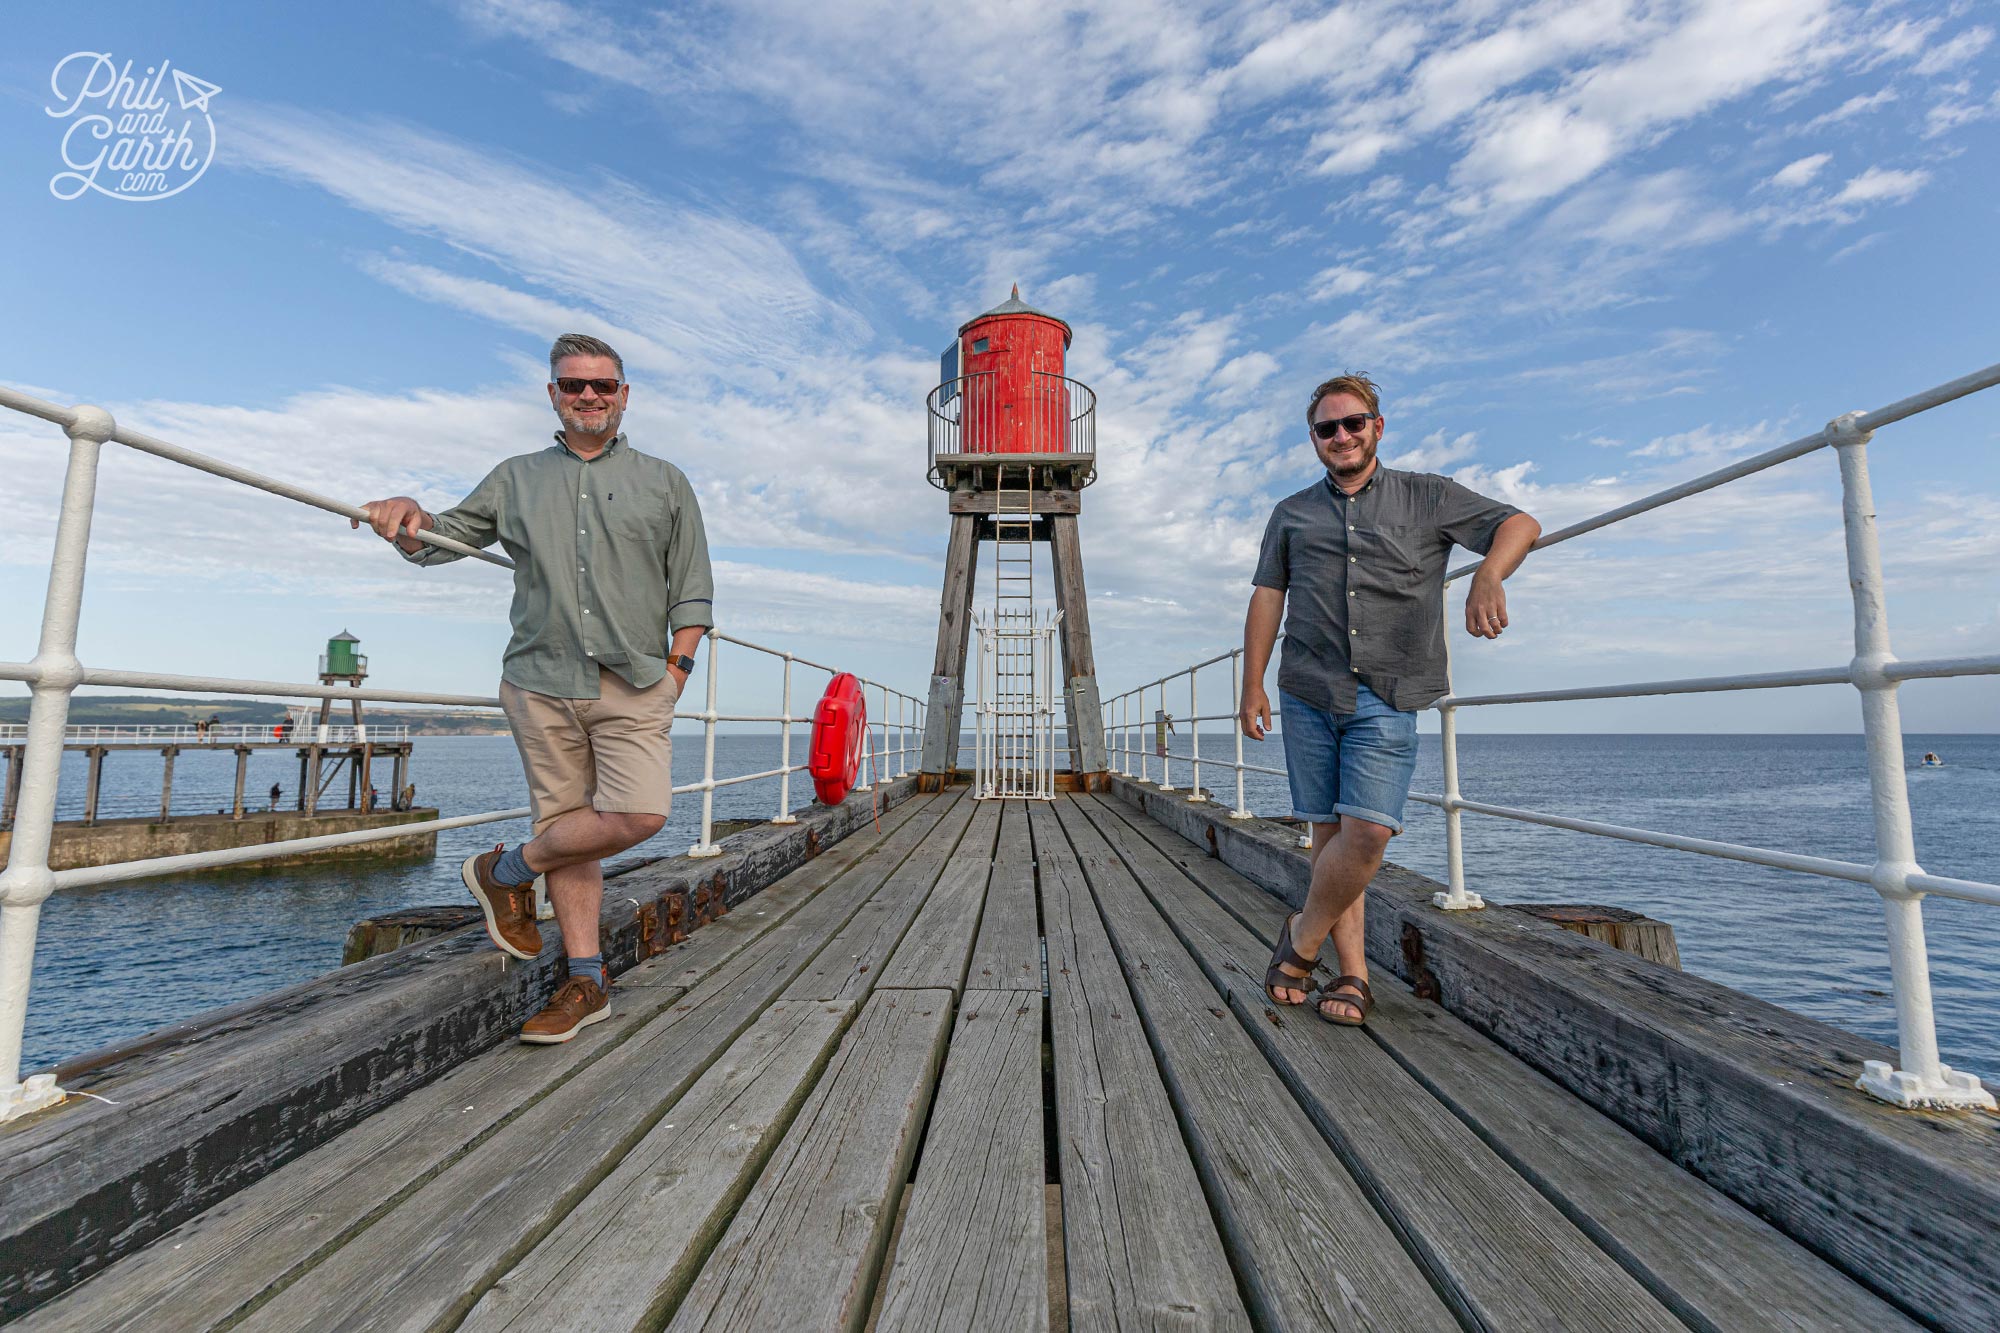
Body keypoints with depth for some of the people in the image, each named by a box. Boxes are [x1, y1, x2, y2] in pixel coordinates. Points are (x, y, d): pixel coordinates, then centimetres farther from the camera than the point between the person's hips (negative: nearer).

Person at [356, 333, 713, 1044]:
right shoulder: (516, 479, 16)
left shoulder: (665, 483, 11)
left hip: (635, 685, -1)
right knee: (566, 826, 3)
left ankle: (509, 868, 9)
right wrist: (408, 520, -3)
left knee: (640, 813, -16)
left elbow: (692, 592, 8)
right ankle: (585, 980, 14)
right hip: (540, 683, 2)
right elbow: (437, 543, 20)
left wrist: (675, 669, -3)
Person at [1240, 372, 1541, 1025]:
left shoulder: (1427, 497, 11)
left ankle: (1302, 937, 8)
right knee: (1331, 834, 2)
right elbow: (1266, 598, 13)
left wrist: (1488, 577, -18)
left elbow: (1520, 524, 5)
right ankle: (1352, 974, 12)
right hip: (1307, 696, 2)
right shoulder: (1291, 513, 16)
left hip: (1386, 701, -1)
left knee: (1368, 831, -14)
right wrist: (1252, 687, 5)